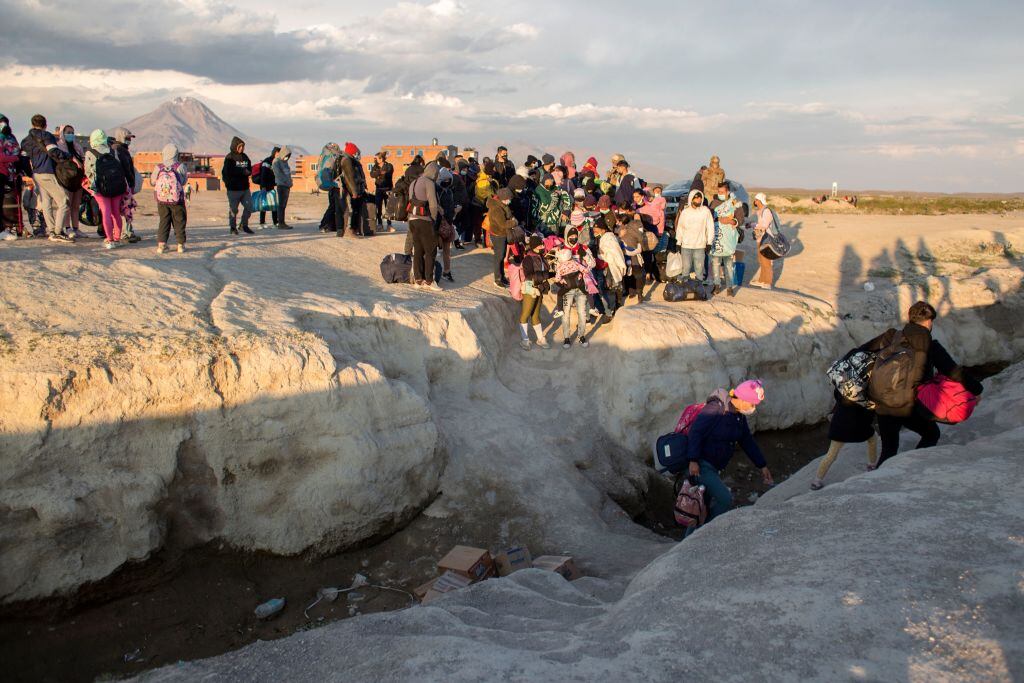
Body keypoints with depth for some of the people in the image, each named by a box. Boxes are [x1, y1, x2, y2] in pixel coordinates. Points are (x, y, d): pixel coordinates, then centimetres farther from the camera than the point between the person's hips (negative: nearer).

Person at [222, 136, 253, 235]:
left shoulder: (245, 157, 13)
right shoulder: (229, 158, -7)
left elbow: (249, 168, 16)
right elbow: (229, 171, -18)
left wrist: (249, 173, -9)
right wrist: (243, 171, -16)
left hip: (245, 188, 6)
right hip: (233, 189, -6)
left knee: (249, 207, 4)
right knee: (233, 209, 2)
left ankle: (244, 225, 20)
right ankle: (233, 227, 15)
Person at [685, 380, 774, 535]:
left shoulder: (739, 415, 8)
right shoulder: (715, 410, -21)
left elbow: (747, 441, 17)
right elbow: (695, 432, -24)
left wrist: (762, 466, 19)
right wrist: (693, 461, -27)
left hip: (714, 468, 9)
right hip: (701, 465, -9)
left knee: (704, 506, 13)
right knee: (725, 499, -16)